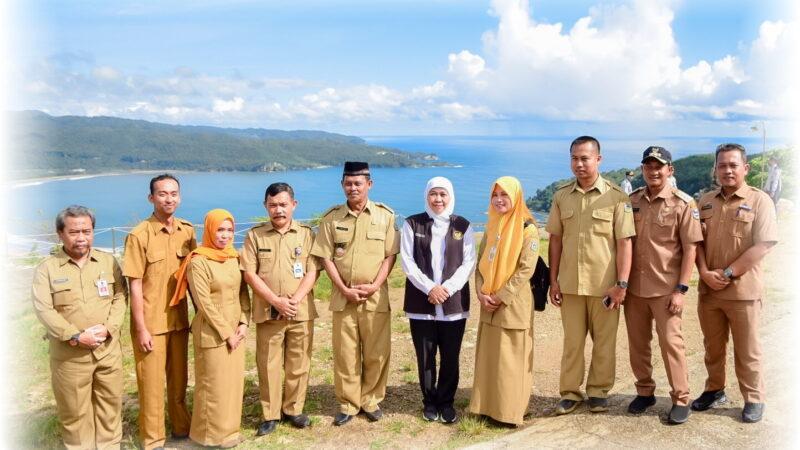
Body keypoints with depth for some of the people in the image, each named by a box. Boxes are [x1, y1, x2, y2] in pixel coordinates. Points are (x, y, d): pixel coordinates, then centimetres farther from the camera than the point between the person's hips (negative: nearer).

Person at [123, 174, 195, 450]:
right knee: (151, 382, 6)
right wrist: (141, 328, -12)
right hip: (151, 323, -4)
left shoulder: (187, 231, 2)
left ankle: (181, 427, 34)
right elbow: (135, 285, -12)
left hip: (179, 319, 5)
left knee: (179, 378, 17)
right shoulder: (139, 236, -12)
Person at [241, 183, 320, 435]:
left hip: (301, 312, 1)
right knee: (268, 365, 5)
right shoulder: (255, 235, 1)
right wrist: (276, 301, -13)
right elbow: (249, 273, -4)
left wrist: (294, 301, -15)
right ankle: (270, 415, 17)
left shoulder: (306, 234, 2)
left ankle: (293, 409, 24)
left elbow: (313, 271, -3)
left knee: (298, 364, 8)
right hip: (267, 312, 0)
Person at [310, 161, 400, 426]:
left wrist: (374, 286, -12)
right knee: (345, 353, 7)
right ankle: (348, 404, 21)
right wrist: (345, 290, -8)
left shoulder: (385, 215, 1)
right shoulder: (331, 218, 2)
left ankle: (371, 400, 23)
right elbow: (326, 258, 0)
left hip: (376, 297, 0)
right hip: (343, 297, 1)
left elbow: (390, 255, -1)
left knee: (377, 353, 6)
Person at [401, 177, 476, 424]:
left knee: (450, 356, 5)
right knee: (425, 356, 6)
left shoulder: (463, 226, 6)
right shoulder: (412, 224, 3)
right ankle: (429, 402, 21)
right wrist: (429, 288, -13)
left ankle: (447, 402, 20)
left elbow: (469, 262, 1)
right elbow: (407, 261, -2)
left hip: (454, 302, 1)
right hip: (421, 301, 0)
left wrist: (448, 288, -12)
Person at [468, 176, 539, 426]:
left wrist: (501, 297, -16)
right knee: (488, 356, 11)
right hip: (488, 305, 6)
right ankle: (487, 406, 22)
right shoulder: (491, 229, 11)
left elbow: (526, 269, -15)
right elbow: (481, 264, 10)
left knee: (511, 358, 0)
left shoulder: (528, 230, -9)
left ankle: (509, 412, 11)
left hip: (513, 304, -6)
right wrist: (482, 294, -5)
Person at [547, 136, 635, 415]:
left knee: (604, 342, 9)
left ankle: (599, 392, 24)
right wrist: (553, 280, 5)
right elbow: (555, 239, 8)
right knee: (572, 342, 11)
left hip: (604, 284, -2)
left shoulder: (616, 196, -5)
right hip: (570, 283, 3)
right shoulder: (561, 196, 5)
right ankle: (570, 392, 22)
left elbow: (624, 242, -7)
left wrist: (622, 283, -11)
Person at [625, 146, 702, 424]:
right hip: (634, 286, 4)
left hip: (665, 287, -4)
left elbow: (690, 248, -7)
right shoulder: (632, 201, 6)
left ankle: (681, 399, 13)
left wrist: (681, 289, -12)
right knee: (637, 343, 11)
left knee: (670, 342, -1)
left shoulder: (683, 203, -6)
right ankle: (645, 392, 26)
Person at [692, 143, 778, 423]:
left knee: (747, 350, 7)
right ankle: (714, 390, 31)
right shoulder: (706, 201, 8)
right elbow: (697, 241, 7)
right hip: (708, 289, 4)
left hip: (743, 290, -4)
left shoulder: (759, 201, -7)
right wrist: (705, 272, -9)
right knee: (713, 346, 15)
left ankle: (754, 399, 22)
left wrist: (727, 273, -16)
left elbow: (762, 245, -14)